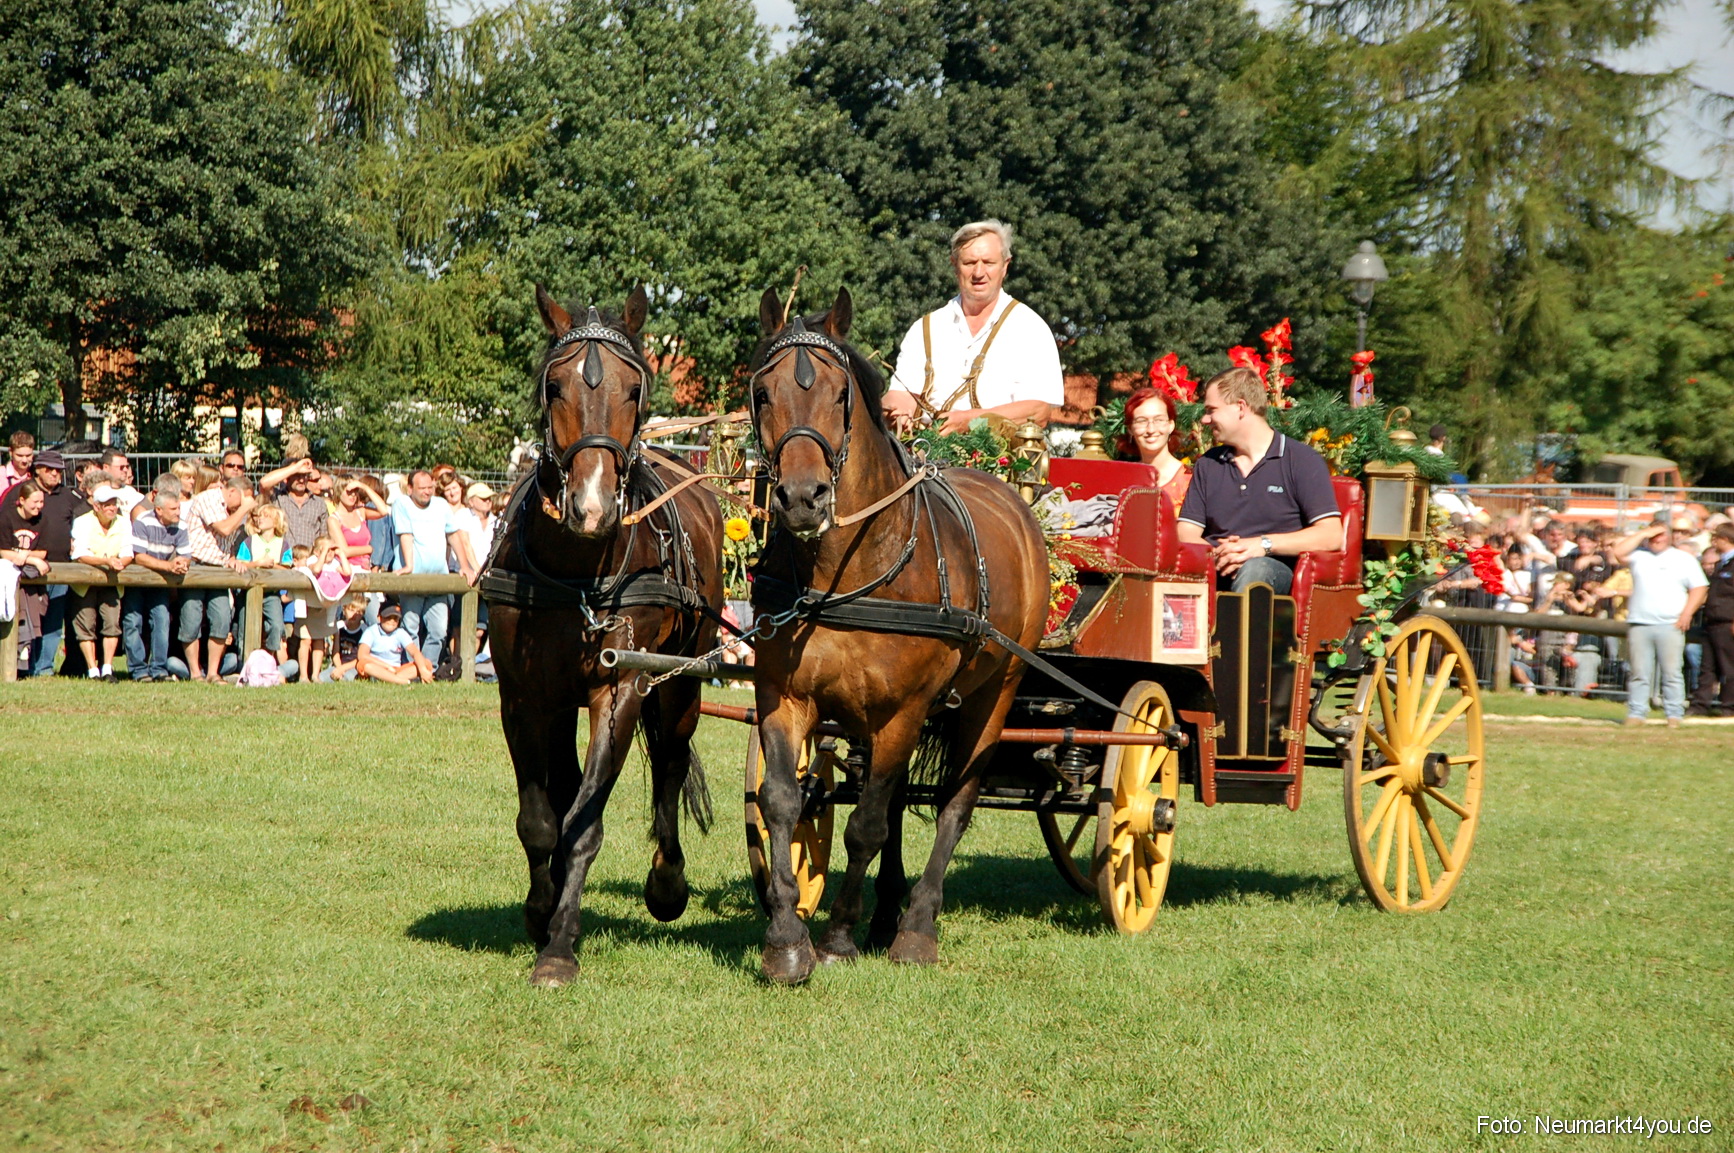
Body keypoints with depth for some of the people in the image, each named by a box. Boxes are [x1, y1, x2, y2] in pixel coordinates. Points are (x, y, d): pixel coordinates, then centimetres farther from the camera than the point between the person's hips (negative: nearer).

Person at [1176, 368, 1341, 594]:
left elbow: (1331, 537, -5)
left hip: (1277, 569, -3)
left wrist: (1264, 544, -16)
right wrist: (1217, 555, -12)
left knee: (1254, 569, -40)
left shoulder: (1302, 461, 6)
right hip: (1215, 570, 3)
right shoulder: (1208, 464, 22)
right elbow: (1187, 534, 11)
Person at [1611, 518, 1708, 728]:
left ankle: (1674, 715, 0)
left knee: (1672, 673, -4)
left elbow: (1699, 588, 8)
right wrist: (1643, 534, -2)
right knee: (1639, 673, 0)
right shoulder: (1639, 555, 13)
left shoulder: (1685, 560, 12)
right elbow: (1619, 552, -5)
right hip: (1639, 624, 1)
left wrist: (1687, 613, -5)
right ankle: (1636, 714, 4)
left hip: (1670, 625, -1)